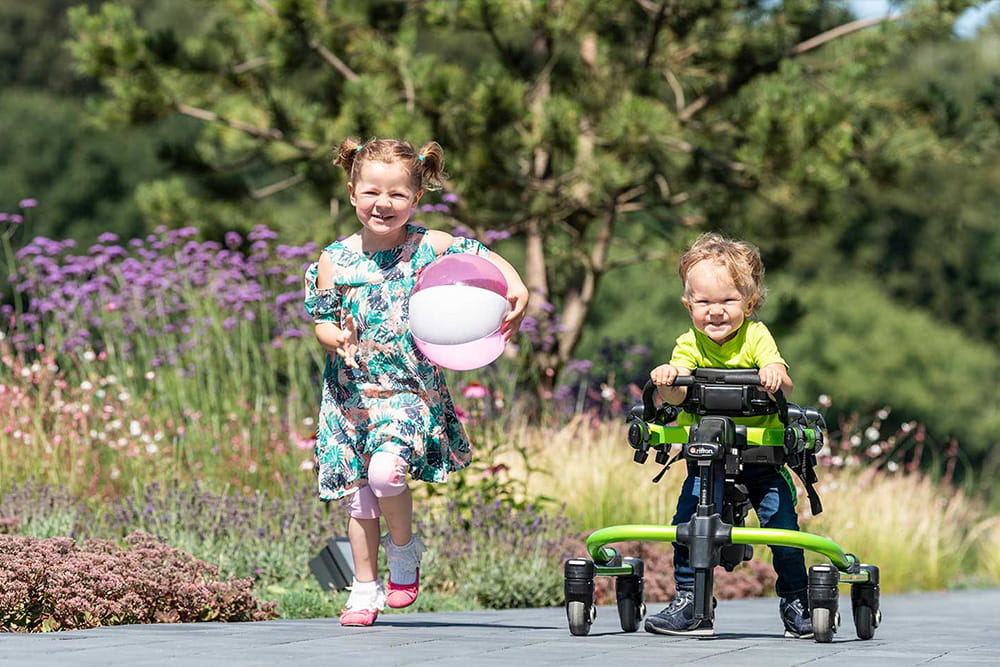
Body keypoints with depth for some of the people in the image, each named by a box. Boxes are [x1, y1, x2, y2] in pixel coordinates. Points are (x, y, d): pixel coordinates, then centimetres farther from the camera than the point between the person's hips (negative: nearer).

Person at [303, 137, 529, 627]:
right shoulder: (335, 260, 1)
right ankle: (366, 591, 24)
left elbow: (487, 259, 0)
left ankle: (404, 546, 5)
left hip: (411, 388, -3)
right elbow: (321, 319, 6)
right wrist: (336, 338, -16)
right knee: (359, 495, 7)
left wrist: (516, 288, -19)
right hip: (352, 392, 3)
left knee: (386, 471, -25)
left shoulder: (429, 246, -4)